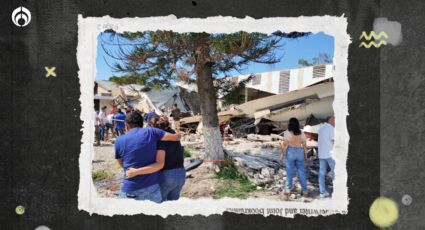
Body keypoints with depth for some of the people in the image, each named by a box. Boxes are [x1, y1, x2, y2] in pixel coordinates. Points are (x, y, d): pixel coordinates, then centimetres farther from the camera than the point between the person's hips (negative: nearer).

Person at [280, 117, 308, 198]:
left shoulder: (287, 133, -8)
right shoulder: (301, 133, 2)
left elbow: (285, 144, -10)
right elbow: (304, 145, 3)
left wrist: (283, 153, 1)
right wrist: (305, 155, 11)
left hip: (290, 152, -3)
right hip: (300, 152, 3)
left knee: (289, 172, 6)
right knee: (301, 172, 6)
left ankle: (288, 190, 10)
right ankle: (304, 191, 6)